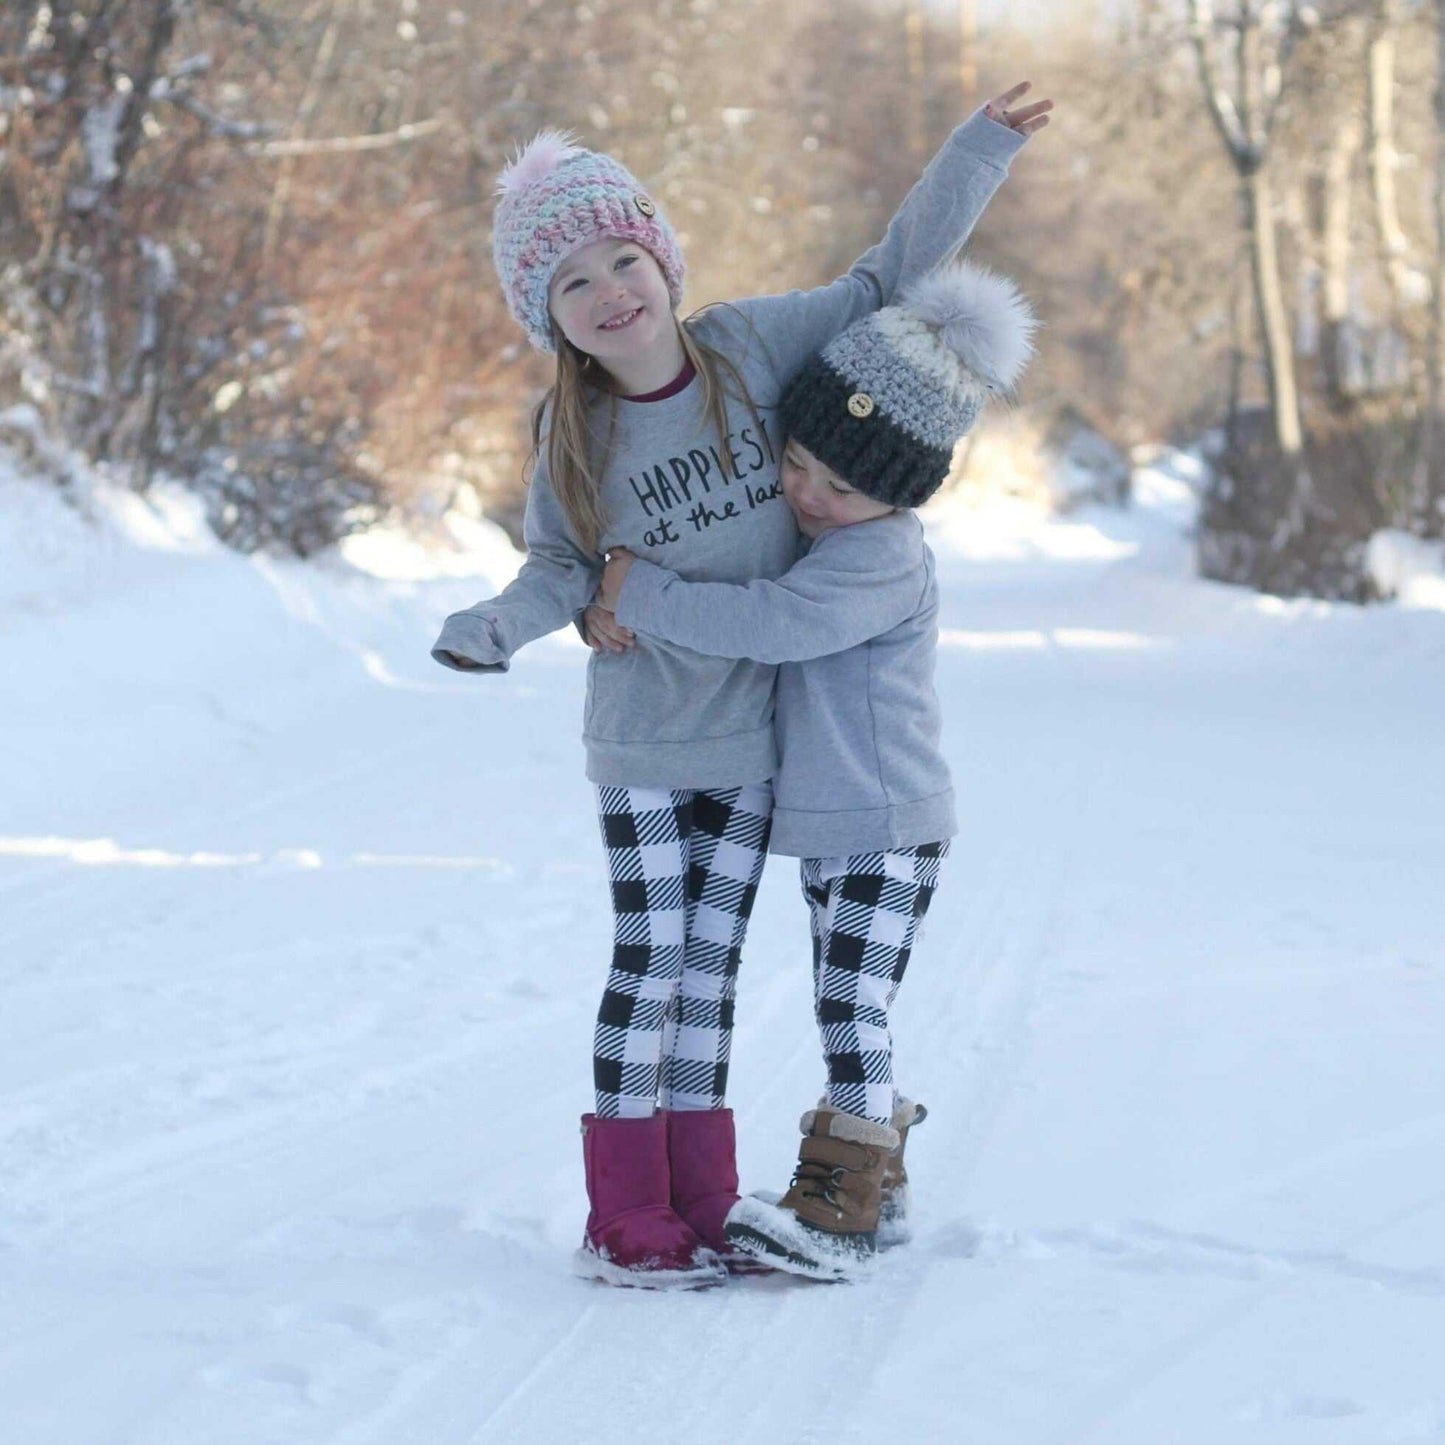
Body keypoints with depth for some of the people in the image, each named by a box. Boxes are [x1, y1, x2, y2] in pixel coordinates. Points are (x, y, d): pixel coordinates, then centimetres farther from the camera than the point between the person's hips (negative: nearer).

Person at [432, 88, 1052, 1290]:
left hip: (752, 739, 2)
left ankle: (698, 1209, 15)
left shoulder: (752, 347, -6)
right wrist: (500, 627, -20)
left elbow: (889, 282, 2)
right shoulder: (572, 435, -7)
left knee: (709, 976, 8)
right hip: (644, 746, -2)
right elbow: (565, 567, 2)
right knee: (649, 971, -3)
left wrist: (981, 149, 0)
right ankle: (625, 1222, 3)